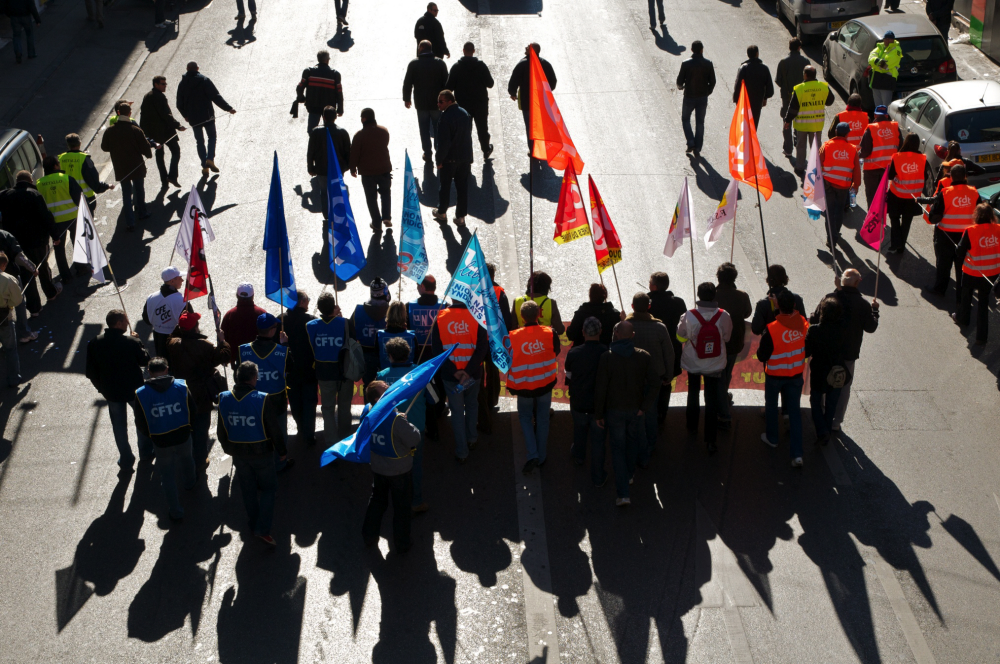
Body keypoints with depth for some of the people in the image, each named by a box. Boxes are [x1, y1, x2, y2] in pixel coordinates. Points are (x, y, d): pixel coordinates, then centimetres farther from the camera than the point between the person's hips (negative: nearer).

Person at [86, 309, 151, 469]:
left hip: (111, 393, 2)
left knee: (119, 426, 18)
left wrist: (102, 388, 10)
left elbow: (91, 372, -5)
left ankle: (126, 460, 26)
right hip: (134, 390, -2)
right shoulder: (131, 342, -24)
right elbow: (145, 360, -8)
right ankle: (146, 453, 38)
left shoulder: (94, 344, -12)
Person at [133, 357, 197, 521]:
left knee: (167, 475, 16)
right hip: (183, 436, 2)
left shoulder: (141, 394, -17)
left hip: (160, 442, -2)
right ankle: (189, 482, 62)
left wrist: (147, 435, 11)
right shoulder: (182, 386, -15)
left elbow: (141, 424, -10)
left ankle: (175, 511, 25)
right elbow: (192, 411, -5)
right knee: (186, 459, 33)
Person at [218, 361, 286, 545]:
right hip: (262, 454, -4)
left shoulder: (224, 399, -8)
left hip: (238, 454, 4)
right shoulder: (263, 400, -22)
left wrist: (228, 449, 20)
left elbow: (221, 431, 4)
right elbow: (275, 430, -15)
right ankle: (263, 529, 2)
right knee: (268, 488, 11)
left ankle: (254, 524, 35)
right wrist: (282, 451, -1)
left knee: (248, 490, 20)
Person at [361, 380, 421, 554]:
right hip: (400, 471, -5)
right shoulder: (396, 420, -32)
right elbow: (414, 440, -27)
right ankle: (402, 544, 25)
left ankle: (369, 536, 37)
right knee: (402, 507, 13)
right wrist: (410, 426, -8)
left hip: (377, 468, 6)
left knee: (377, 501, 27)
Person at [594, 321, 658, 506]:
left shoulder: (607, 357, -16)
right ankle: (629, 475, 46)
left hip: (614, 410, -2)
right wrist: (645, 406, -6)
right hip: (635, 409, 2)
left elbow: (600, 388, -13)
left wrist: (598, 414, -5)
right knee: (632, 442, 26)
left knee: (618, 448, 5)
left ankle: (623, 493, -2)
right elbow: (654, 382, -13)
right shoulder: (643, 357, -10)